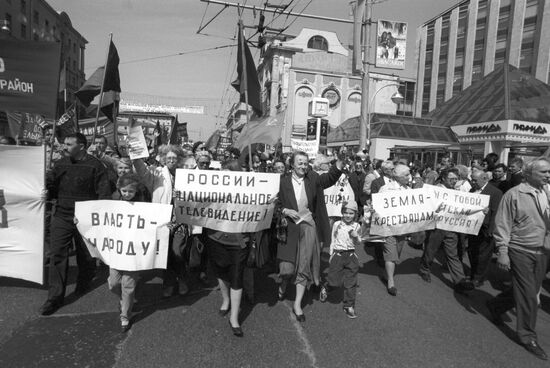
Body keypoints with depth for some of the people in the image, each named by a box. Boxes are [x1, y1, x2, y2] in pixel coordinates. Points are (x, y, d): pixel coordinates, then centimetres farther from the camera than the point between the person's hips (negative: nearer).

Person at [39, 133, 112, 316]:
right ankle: (55, 297, 11)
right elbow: (49, 185, 14)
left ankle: (84, 283, 39)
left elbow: (104, 192, -11)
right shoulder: (60, 164, 7)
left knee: (86, 256, 13)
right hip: (61, 217, 4)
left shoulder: (94, 165, -9)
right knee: (57, 255, 1)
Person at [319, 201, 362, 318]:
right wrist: (331, 254, 8)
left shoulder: (356, 226, 3)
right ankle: (325, 287, 34)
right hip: (338, 255, -1)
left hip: (351, 256, 1)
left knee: (350, 283, 3)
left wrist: (356, 237, -9)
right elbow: (333, 241, 8)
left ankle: (349, 306, 18)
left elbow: (358, 243, 13)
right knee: (334, 281, 0)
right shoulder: (337, 224, 0)